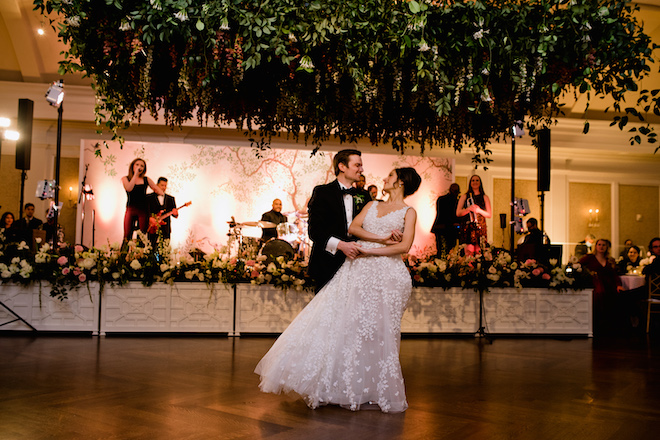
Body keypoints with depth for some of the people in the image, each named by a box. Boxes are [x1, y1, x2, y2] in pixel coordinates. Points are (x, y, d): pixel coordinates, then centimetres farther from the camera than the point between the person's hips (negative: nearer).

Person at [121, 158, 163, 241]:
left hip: (143, 210, 1)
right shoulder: (125, 178, 7)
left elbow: (160, 192, 15)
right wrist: (135, 174, -13)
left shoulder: (146, 179, 11)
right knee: (127, 235, -6)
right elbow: (129, 188, -16)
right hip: (131, 209, -1)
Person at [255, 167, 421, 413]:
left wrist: (369, 250, -10)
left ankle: (376, 391, 9)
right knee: (344, 324, -3)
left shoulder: (408, 212, 7)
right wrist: (382, 238, -9)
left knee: (378, 331, -3)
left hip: (386, 273, -4)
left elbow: (404, 246, -5)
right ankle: (343, 386, 6)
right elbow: (353, 228, 5)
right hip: (357, 270, 4)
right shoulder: (372, 205, 21)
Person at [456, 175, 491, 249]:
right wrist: (469, 209, -14)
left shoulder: (484, 197, 12)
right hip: (467, 228, -1)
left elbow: (489, 215, 9)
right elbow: (458, 213, 3)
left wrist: (479, 211, -9)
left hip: (480, 228, 1)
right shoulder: (464, 197, 10)